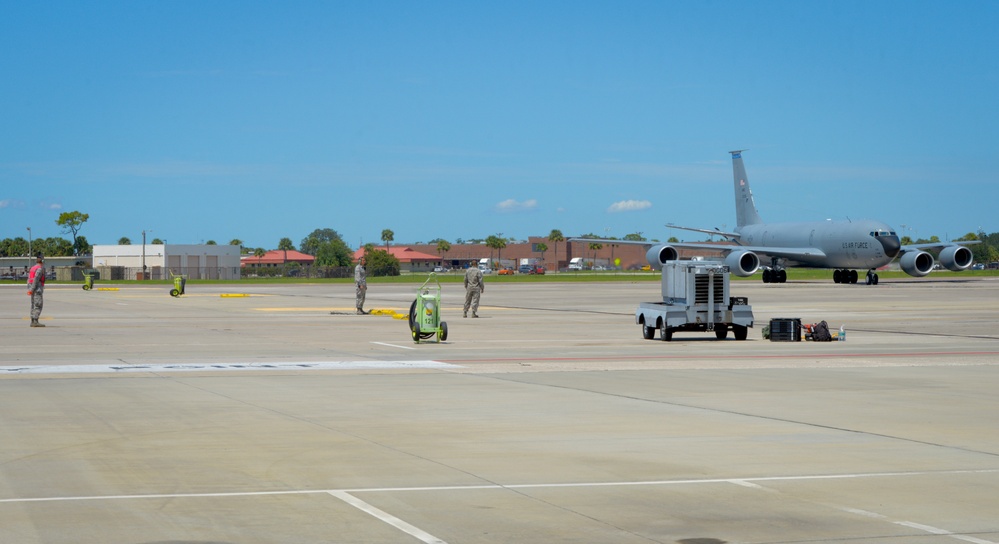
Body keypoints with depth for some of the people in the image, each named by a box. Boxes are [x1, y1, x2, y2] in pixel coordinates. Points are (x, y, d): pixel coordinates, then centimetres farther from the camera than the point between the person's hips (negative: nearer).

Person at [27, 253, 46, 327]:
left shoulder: (32, 268, 16)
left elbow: (29, 279, 12)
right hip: (37, 289, -9)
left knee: (34, 305, 11)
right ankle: (35, 321, -17)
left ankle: (32, 322, 10)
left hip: (32, 290, 9)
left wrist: (29, 289, 10)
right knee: (38, 305, -10)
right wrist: (32, 289, -20)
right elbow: (36, 279, -19)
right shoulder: (40, 268, -11)